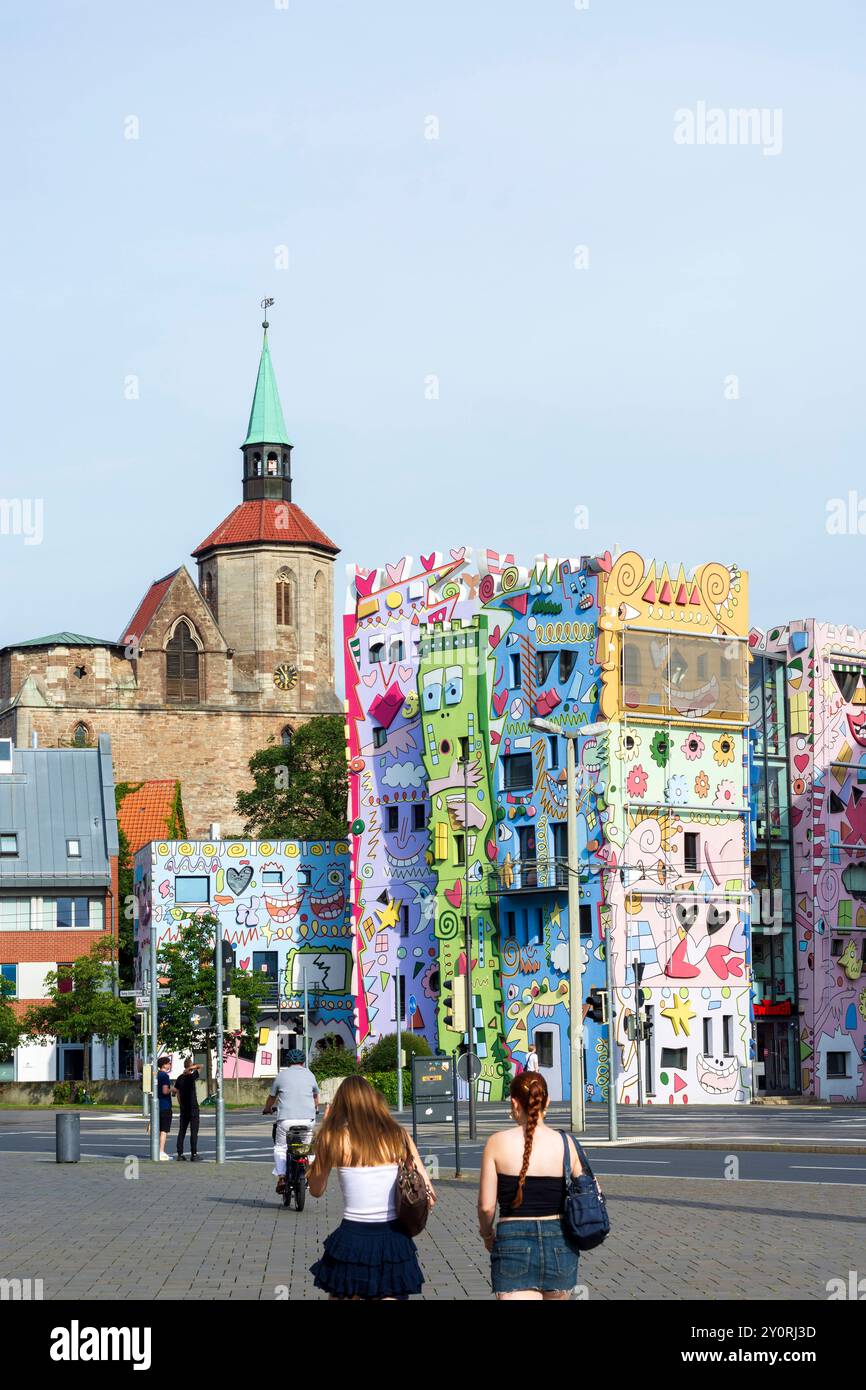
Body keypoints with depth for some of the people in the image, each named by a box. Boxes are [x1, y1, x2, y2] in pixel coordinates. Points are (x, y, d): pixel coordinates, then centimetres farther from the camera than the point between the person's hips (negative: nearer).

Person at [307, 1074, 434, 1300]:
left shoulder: (334, 1137, -2)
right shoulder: (398, 1135, 2)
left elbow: (316, 1190, 11)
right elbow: (428, 1195, 1)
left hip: (352, 1238, -2)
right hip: (393, 1239, 2)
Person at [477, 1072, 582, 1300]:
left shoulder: (498, 1143, -6)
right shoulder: (565, 1143, -1)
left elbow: (486, 1205, -5)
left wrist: (487, 1234, 15)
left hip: (514, 1241, -3)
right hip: (559, 1244, 3)